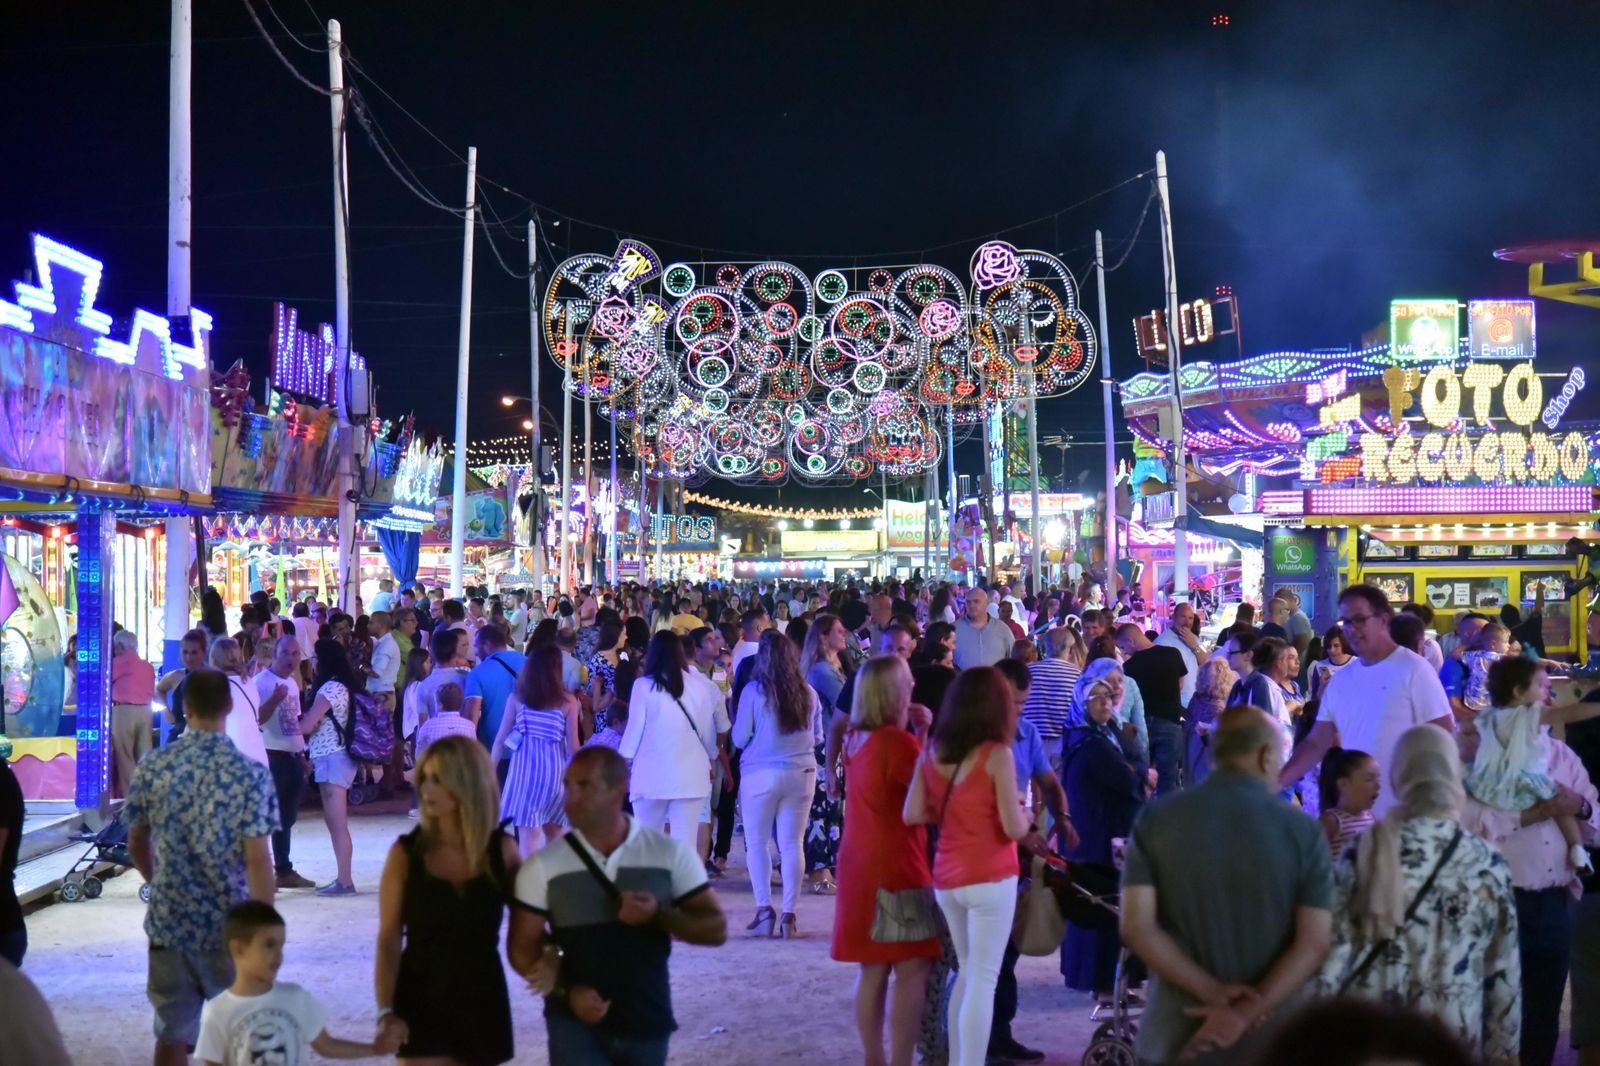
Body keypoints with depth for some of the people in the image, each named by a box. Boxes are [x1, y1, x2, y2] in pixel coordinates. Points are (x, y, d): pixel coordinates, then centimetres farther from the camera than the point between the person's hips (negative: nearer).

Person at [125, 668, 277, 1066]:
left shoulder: (152, 768, -3)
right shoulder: (250, 773, -13)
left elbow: (137, 846, 8)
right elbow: (257, 860, -15)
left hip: (169, 924, 2)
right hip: (231, 927, -2)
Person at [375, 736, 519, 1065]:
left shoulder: (502, 849, -3)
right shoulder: (406, 853, -7)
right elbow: (389, 940, -6)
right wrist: (386, 1011, -15)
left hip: (482, 1001, 2)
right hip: (422, 1001, -2)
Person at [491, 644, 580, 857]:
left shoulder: (516, 698, 1)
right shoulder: (568, 701, -1)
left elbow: (500, 740, 2)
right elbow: (572, 746, -1)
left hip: (525, 770, -1)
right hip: (555, 771, 1)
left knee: (529, 833, 0)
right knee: (553, 831, 18)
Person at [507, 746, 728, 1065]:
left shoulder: (671, 853, -5)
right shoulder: (543, 866, -6)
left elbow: (716, 929, -2)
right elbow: (522, 946, -1)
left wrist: (659, 916, -20)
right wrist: (566, 992, -17)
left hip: (647, 1023, 2)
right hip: (575, 1023, -2)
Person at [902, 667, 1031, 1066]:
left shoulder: (932, 752, 3)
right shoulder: (996, 755, -13)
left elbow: (912, 814, 0)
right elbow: (1013, 828, -14)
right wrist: (1026, 816, 7)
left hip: (946, 878, 6)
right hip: (990, 879, -6)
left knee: (967, 973, 20)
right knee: (983, 979, 0)